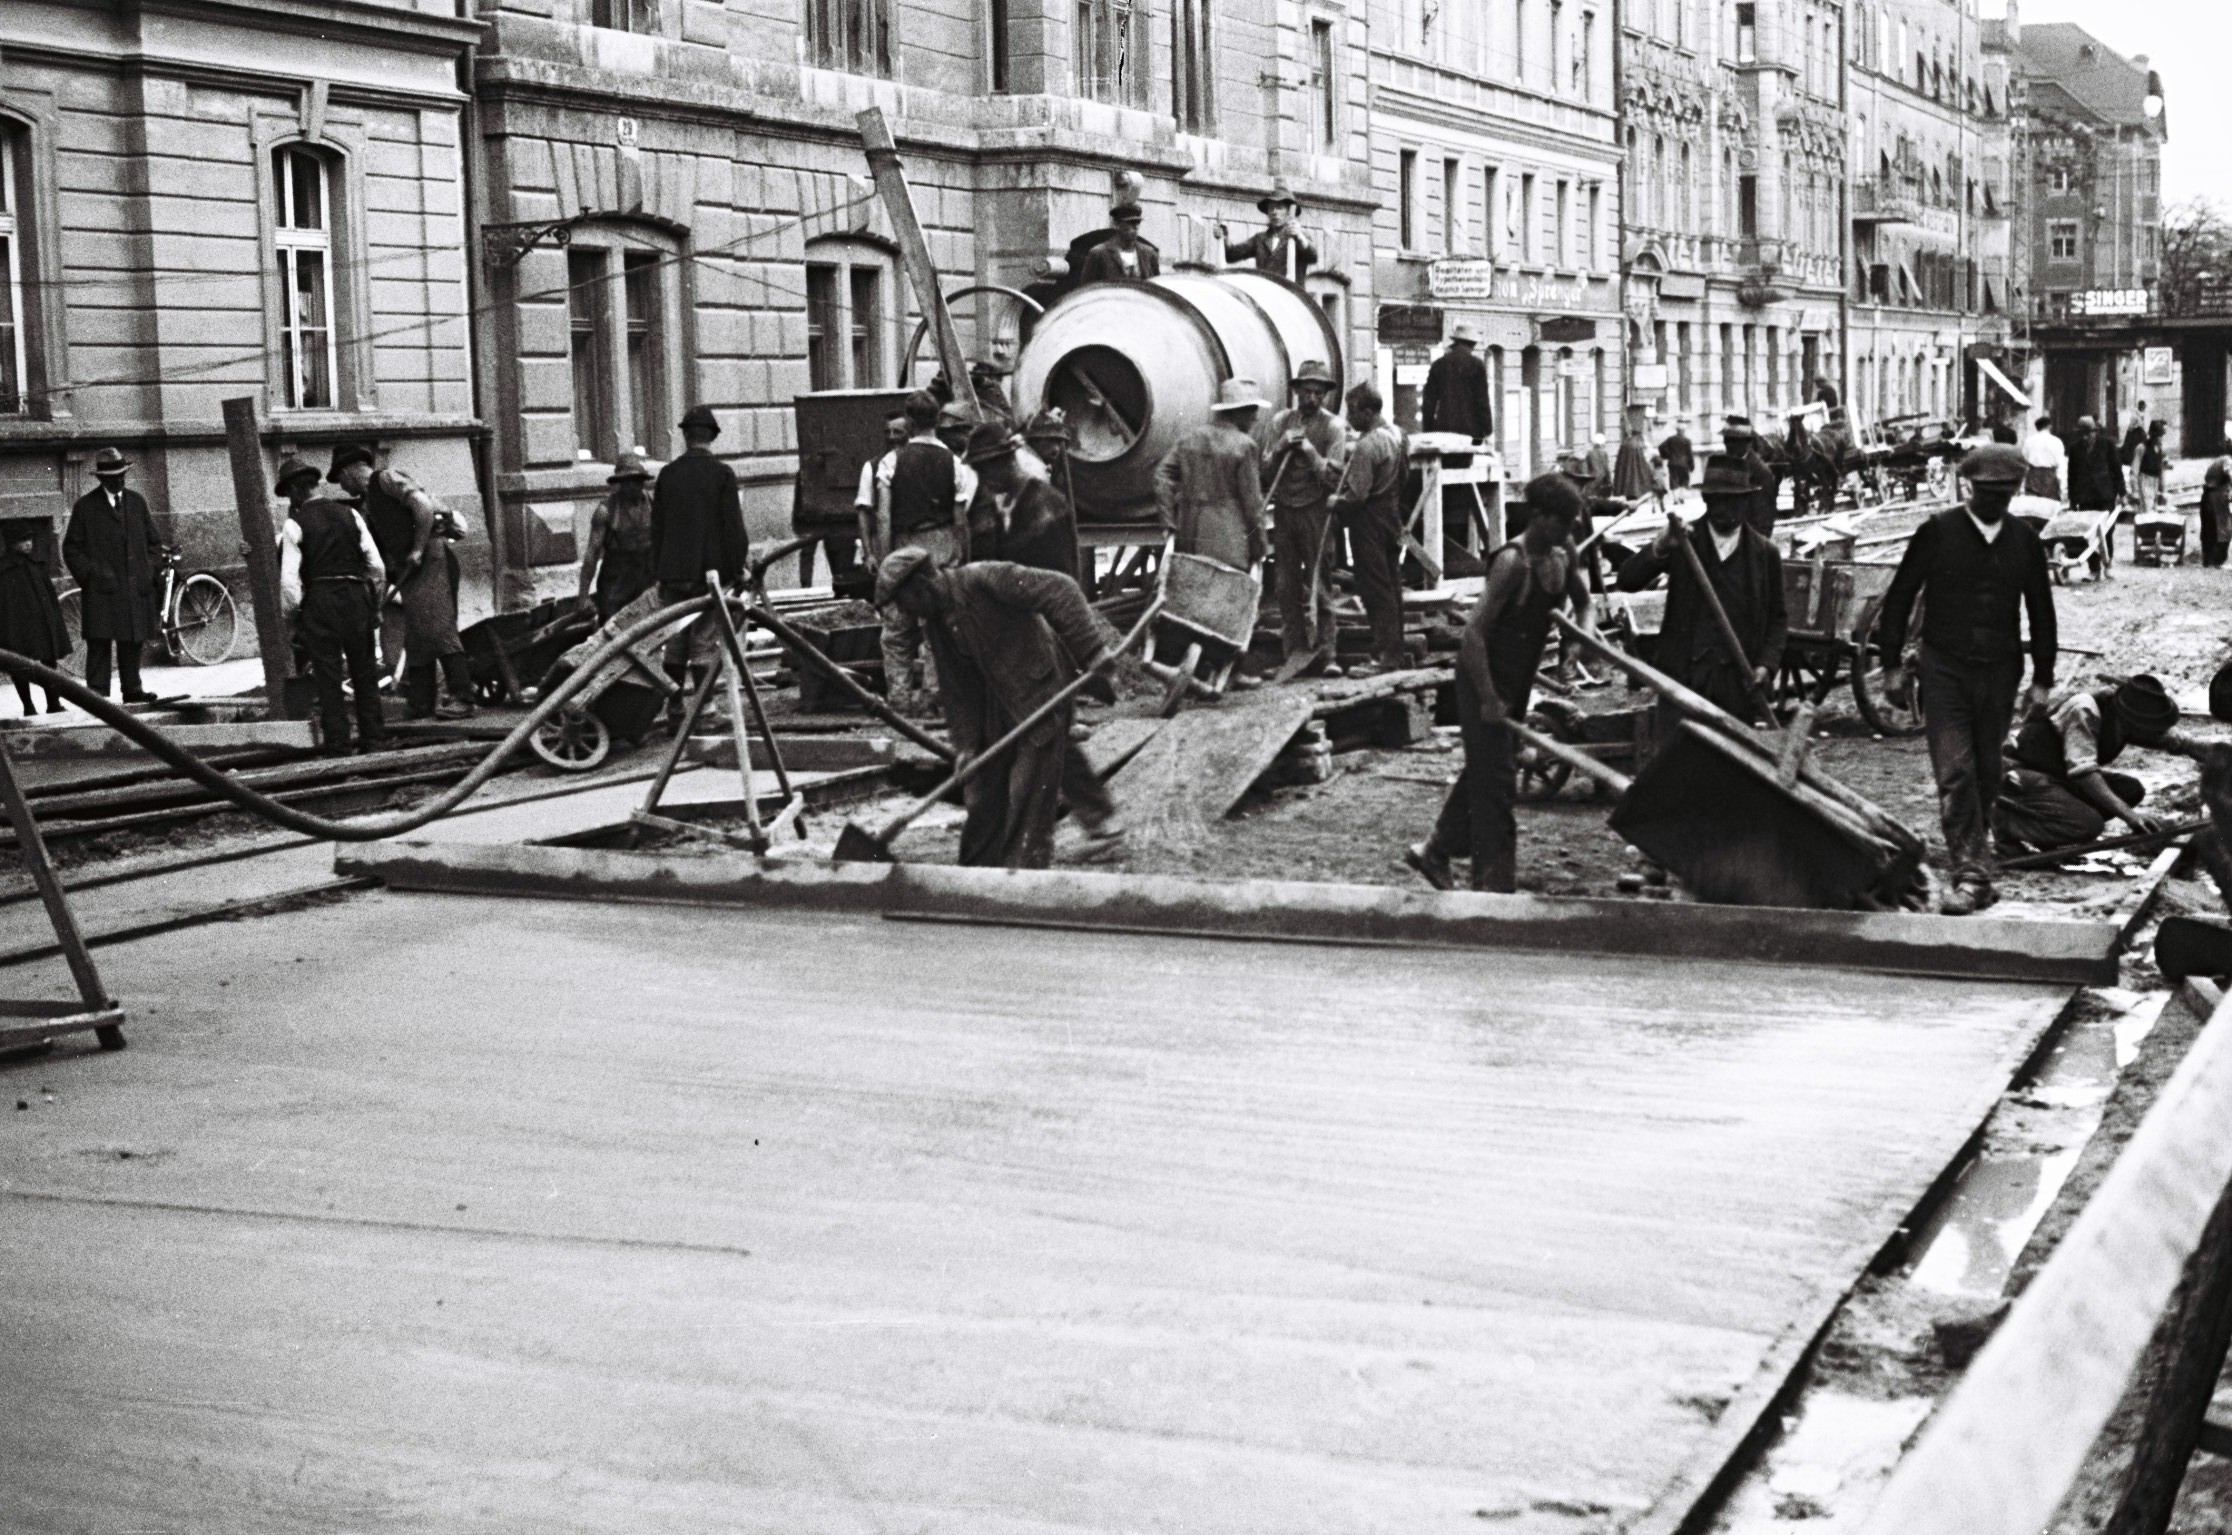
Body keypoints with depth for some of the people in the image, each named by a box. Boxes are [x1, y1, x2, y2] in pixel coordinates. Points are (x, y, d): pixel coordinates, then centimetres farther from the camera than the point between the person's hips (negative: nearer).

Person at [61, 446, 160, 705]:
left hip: (136, 586, 4)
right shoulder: (85, 506, 2)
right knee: (99, 642, -8)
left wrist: (149, 571, 8)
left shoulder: (137, 502, 14)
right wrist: (90, 574, -8)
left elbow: (152, 541, 20)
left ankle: (132, 689, 13)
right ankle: (97, 691, -8)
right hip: (101, 588, -4)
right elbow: (71, 548, 4)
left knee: (133, 640, 6)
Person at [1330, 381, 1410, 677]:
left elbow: (1357, 494, -23)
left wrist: (1335, 502, -5)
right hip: (1393, 516, 9)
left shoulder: (1367, 446, -21)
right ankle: (1395, 652, 19)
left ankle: (1384, 656, -3)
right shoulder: (1396, 433, 6)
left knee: (1375, 589, -4)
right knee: (1391, 585, 13)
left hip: (1369, 521, -9)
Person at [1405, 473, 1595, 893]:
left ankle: (1435, 852, 35)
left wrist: (1582, 631, -4)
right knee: (1496, 781, -3)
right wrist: (1489, 699, -24)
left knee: (1484, 770, 19)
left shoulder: (1562, 554, 0)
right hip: (1484, 680, -9)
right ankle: (1495, 883, 5)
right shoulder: (1512, 562, -24)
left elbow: (1581, 600, 19)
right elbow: (1475, 632, -26)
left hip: (1518, 681, 9)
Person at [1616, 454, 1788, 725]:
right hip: (1683, 672, -1)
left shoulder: (1766, 553, 7)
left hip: (1738, 680, 1)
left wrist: (1766, 665, -5)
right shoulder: (1683, 544, 3)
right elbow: (1627, 581, -8)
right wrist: (1659, 547, -26)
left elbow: (1777, 618, 12)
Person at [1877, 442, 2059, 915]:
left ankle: (1972, 855, 27)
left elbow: (2041, 611, 11)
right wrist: (1891, 664, 0)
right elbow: (1899, 597, 1)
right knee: (1955, 774, -10)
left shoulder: (2024, 540, 4)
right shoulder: (1937, 533, -4)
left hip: (2000, 675, 3)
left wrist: (2042, 676, 10)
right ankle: (1971, 875, -11)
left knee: (1986, 774, 10)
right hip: (1944, 672, -3)